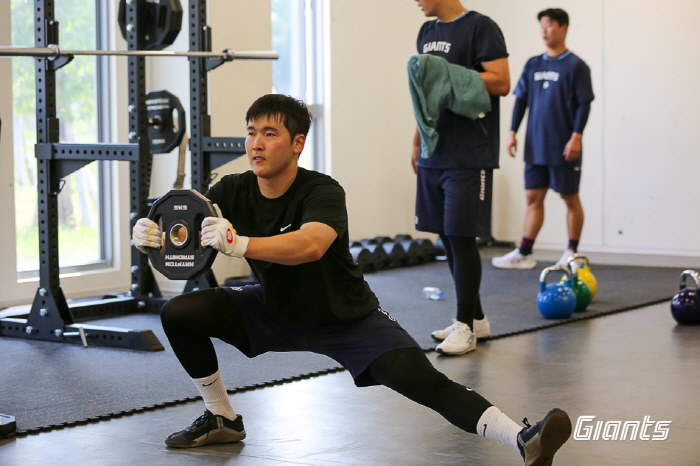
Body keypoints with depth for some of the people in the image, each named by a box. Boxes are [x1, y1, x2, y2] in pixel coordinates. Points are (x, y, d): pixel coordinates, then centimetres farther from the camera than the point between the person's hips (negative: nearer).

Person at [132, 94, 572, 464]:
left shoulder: (323, 192, -29)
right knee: (180, 313, -7)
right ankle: (223, 420, 10)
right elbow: (181, 226, -15)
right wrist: (151, 234, -40)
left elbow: (310, 244, -50)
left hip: (347, 318, -5)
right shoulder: (233, 192, -12)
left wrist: (238, 243, -63)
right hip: (276, 310, 5)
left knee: (422, 381, -24)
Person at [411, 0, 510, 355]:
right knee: (446, 235, 9)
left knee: (461, 236, -8)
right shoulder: (427, 32, 16)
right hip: (435, 153, 8)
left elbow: (501, 83, -15)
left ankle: (465, 327, -1)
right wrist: (417, 140, 19)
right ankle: (476, 318, 20)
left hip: (469, 156, -8)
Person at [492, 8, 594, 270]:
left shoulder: (576, 66, -5)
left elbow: (584, 104, -8)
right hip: (535, 147, 5)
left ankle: (572, 253, 13)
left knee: (570, 198, 4)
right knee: (533, 197, 5)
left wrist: (576, 136, -16)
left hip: (563, 148, -5)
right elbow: (521, 99, 13)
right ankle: (524, 254, 6)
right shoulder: (533, 65, 10)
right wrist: (513, 132, 6)